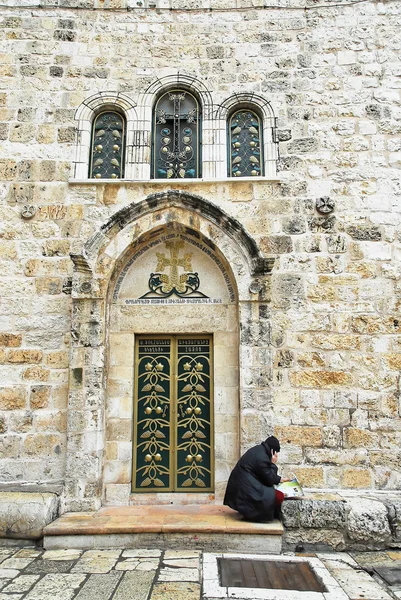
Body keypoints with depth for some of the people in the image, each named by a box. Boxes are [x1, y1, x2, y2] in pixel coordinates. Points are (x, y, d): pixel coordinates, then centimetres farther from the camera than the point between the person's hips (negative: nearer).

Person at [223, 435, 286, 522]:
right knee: (279, 496, -15)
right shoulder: (262, 457, -21)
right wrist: (273, 464, -7)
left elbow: (266, 475, 21)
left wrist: (279, 479, 21)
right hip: (246, 489, -10)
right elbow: (270, 480, -13)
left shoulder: (259, 449, 8)